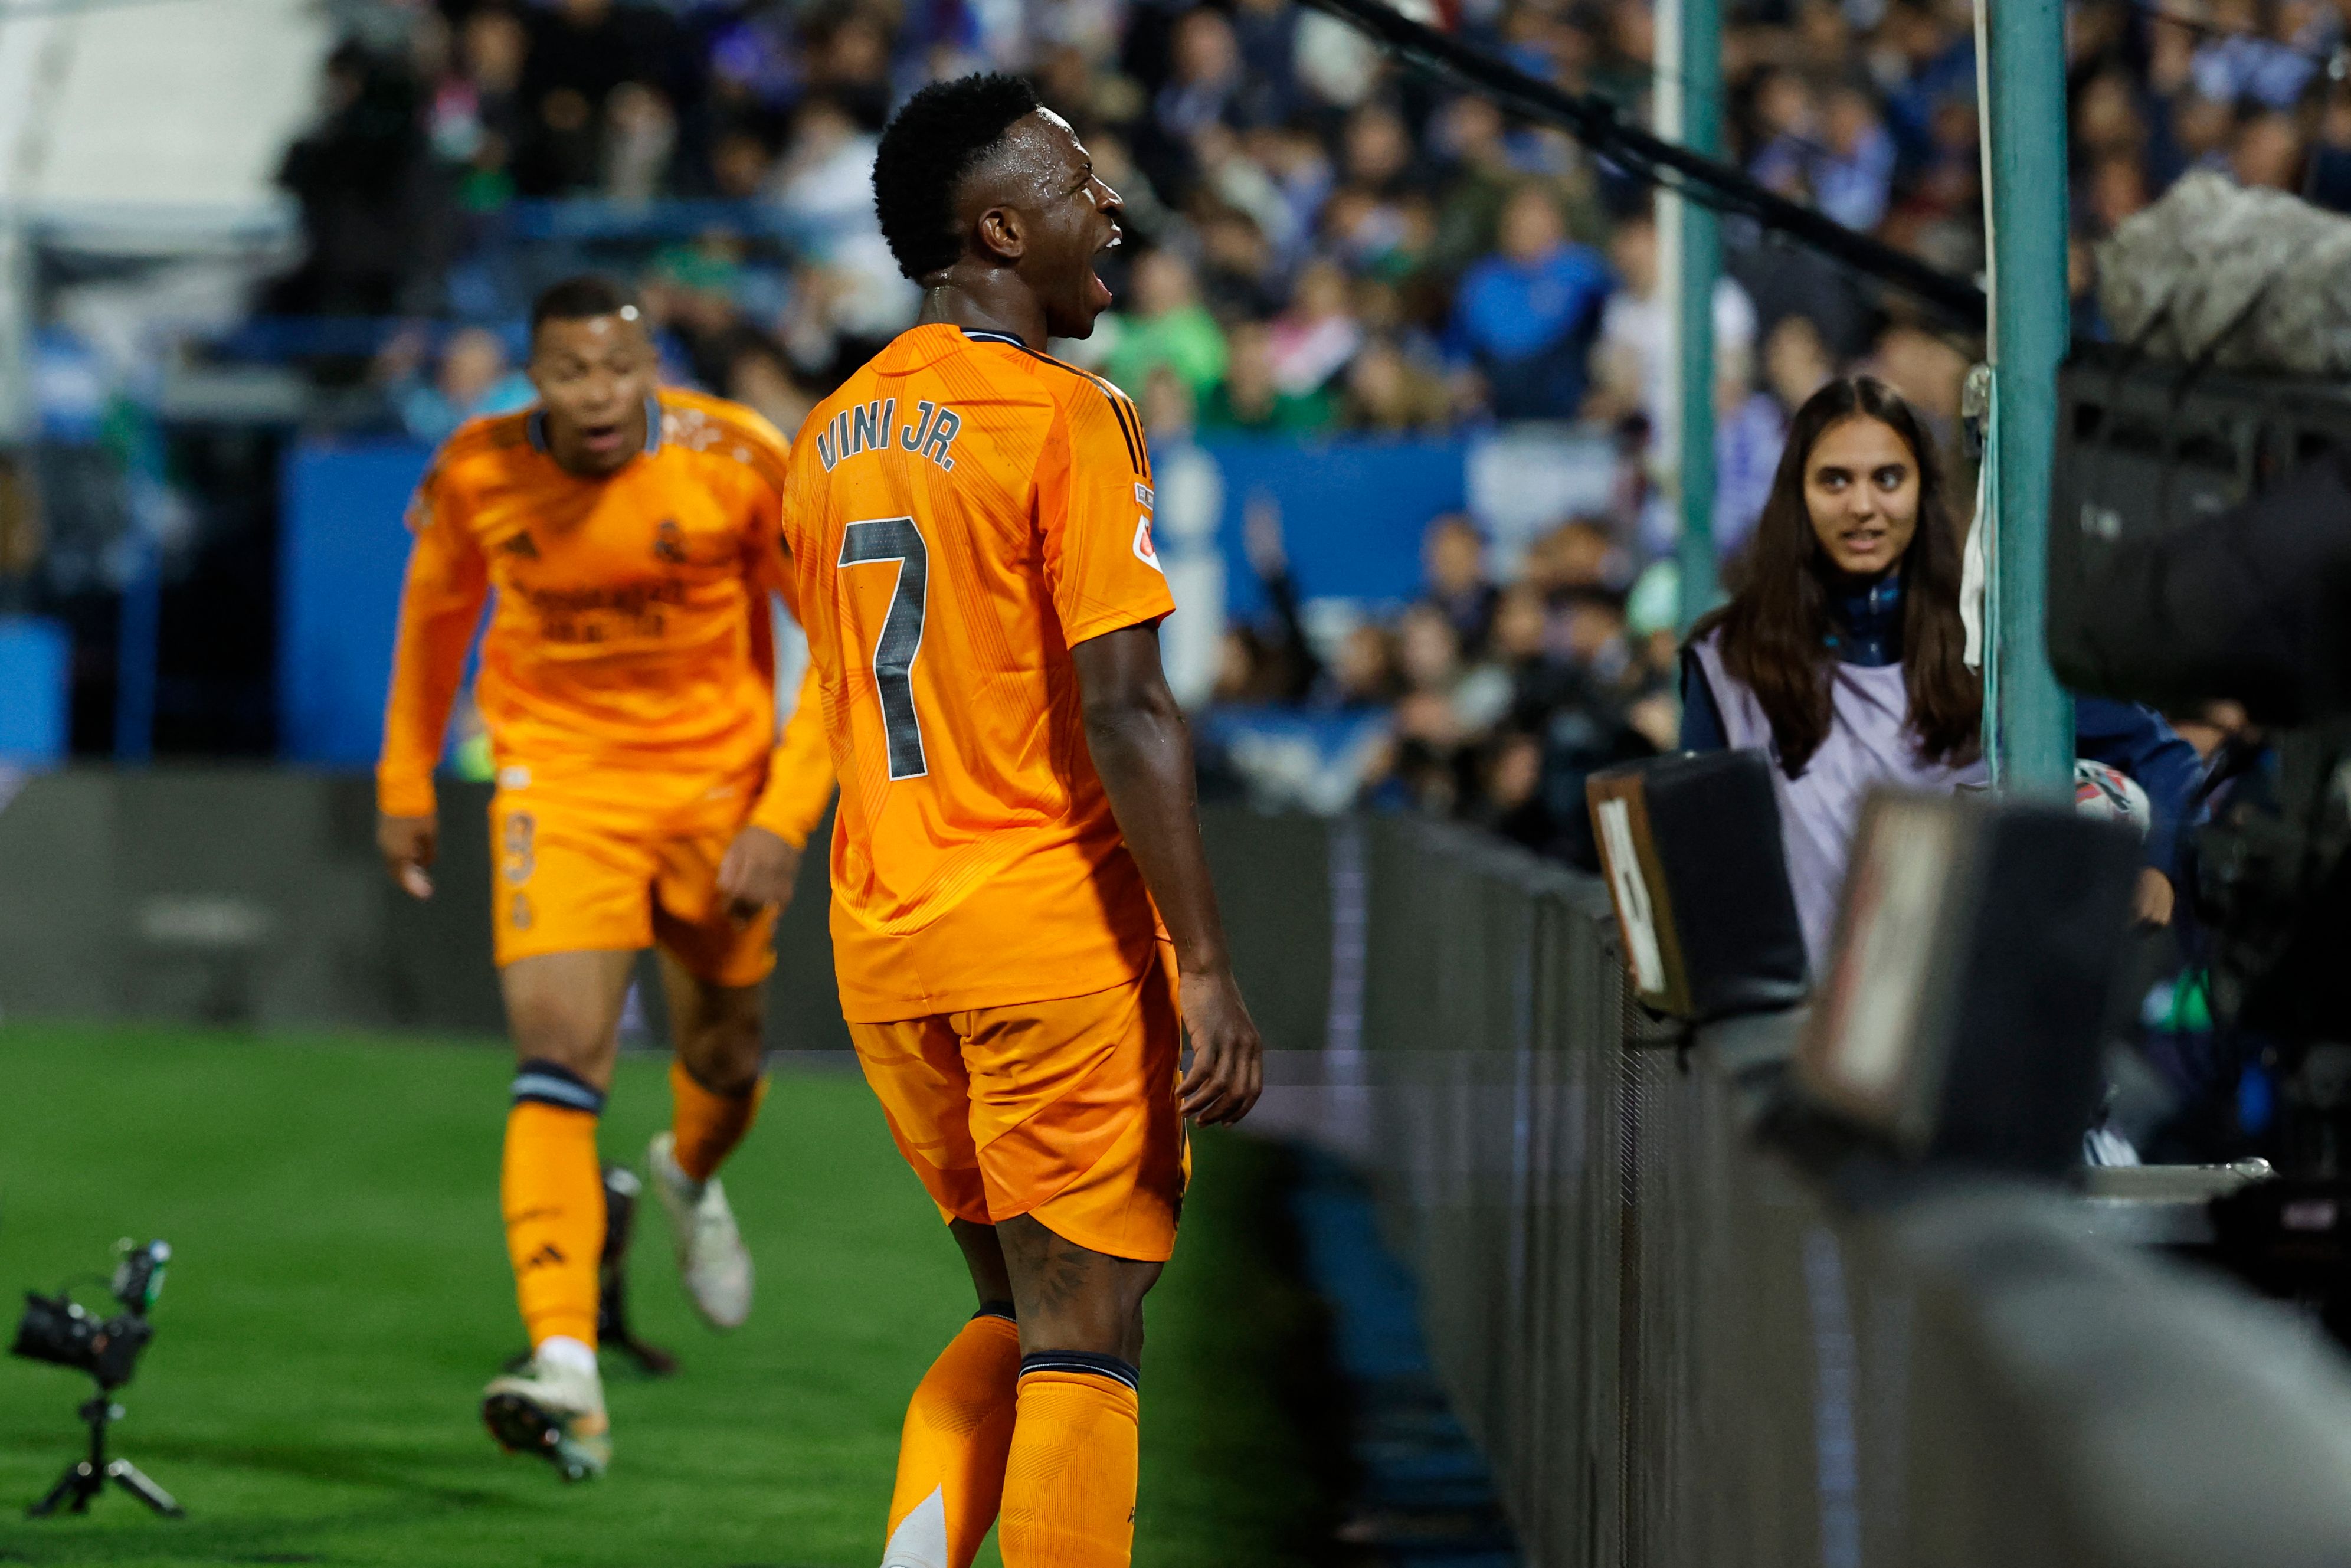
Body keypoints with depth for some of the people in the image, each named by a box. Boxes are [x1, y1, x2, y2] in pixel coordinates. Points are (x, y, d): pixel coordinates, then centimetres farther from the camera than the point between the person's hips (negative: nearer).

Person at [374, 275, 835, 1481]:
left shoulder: (741, 466, -18)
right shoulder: (476, 476, -12)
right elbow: (438, 609, 10)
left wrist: (787, 813, -17)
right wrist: (405, 782, 16)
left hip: (719, 781, 1)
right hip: (560, 776, -1)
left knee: (723, 1057, 16)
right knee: (558, 1057, -19)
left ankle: (691, 1179, 56)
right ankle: (565, 1372, -28)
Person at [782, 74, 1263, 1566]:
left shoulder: (835, 433, 12)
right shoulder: (1066, 414, -11)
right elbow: (1124, 714, -17)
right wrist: (1208, 971, -17)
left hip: (882, 943, 7)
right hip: (1058, 938, -7)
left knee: (1019, 1316, 18)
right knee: (1085, 1340, -1)